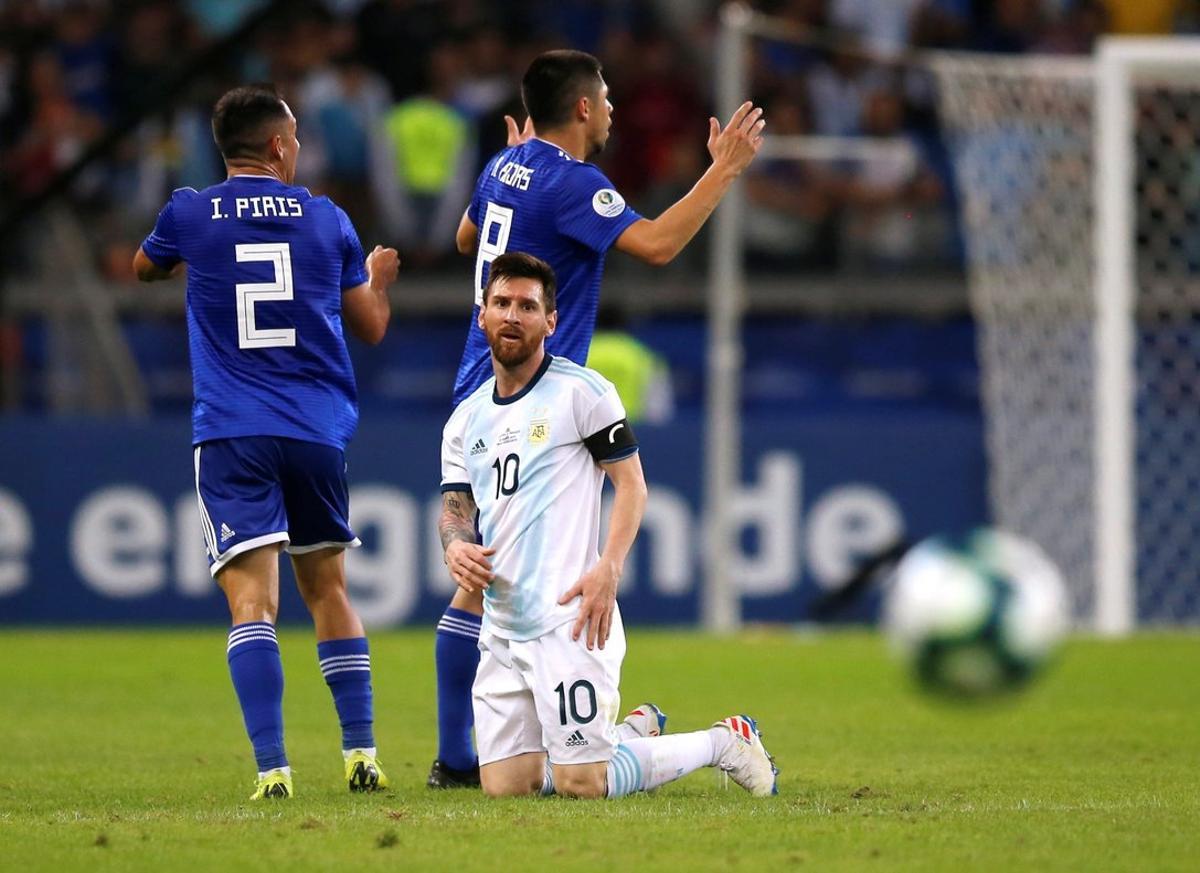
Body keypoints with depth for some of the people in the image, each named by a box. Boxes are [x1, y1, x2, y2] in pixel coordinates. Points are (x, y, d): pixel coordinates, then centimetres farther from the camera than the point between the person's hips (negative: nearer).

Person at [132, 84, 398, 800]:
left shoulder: (189, 216, 1)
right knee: (329, 591, 18)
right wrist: (380, 278, 38)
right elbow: (371, 326, 16)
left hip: (230, 436, -2)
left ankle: (272, 767, -22)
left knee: (253, 599, -10)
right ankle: (361, 753, 15)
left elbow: (144, 268, 25)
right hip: (317, 431, 2)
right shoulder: (327, 218, 6)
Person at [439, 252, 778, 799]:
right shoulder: (466, 419, 16)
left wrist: (608, 568, -19)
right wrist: (456, 546, -11)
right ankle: (635, 731, 25)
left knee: (581, 784, -13)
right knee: (504, 785, 2)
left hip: (568, 617, -7)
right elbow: (455, 508, 14)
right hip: (501, 626, 7)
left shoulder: (581, 391, -2)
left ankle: (724, 743, 10)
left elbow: (631, 484, -5)